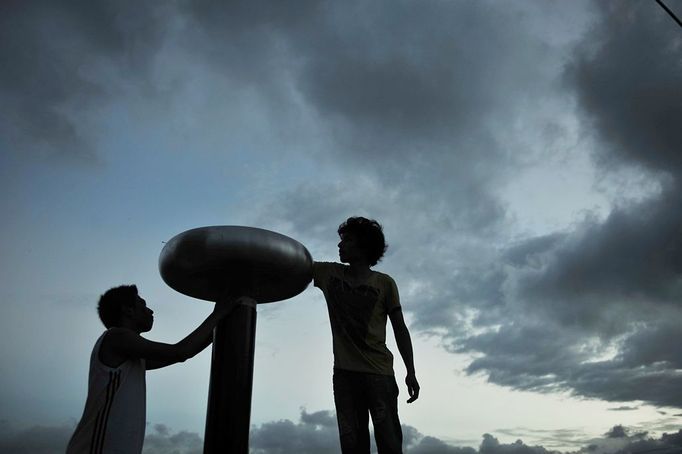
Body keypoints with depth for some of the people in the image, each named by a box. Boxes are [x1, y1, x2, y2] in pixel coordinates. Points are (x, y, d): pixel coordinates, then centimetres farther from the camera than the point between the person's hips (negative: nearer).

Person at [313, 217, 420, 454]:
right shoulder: (328, 273, 11)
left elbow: (400, 330, 4)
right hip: (344, 373, 3)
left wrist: (411, 373, -1)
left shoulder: (384, 283, 3)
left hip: (379, 372, -2)